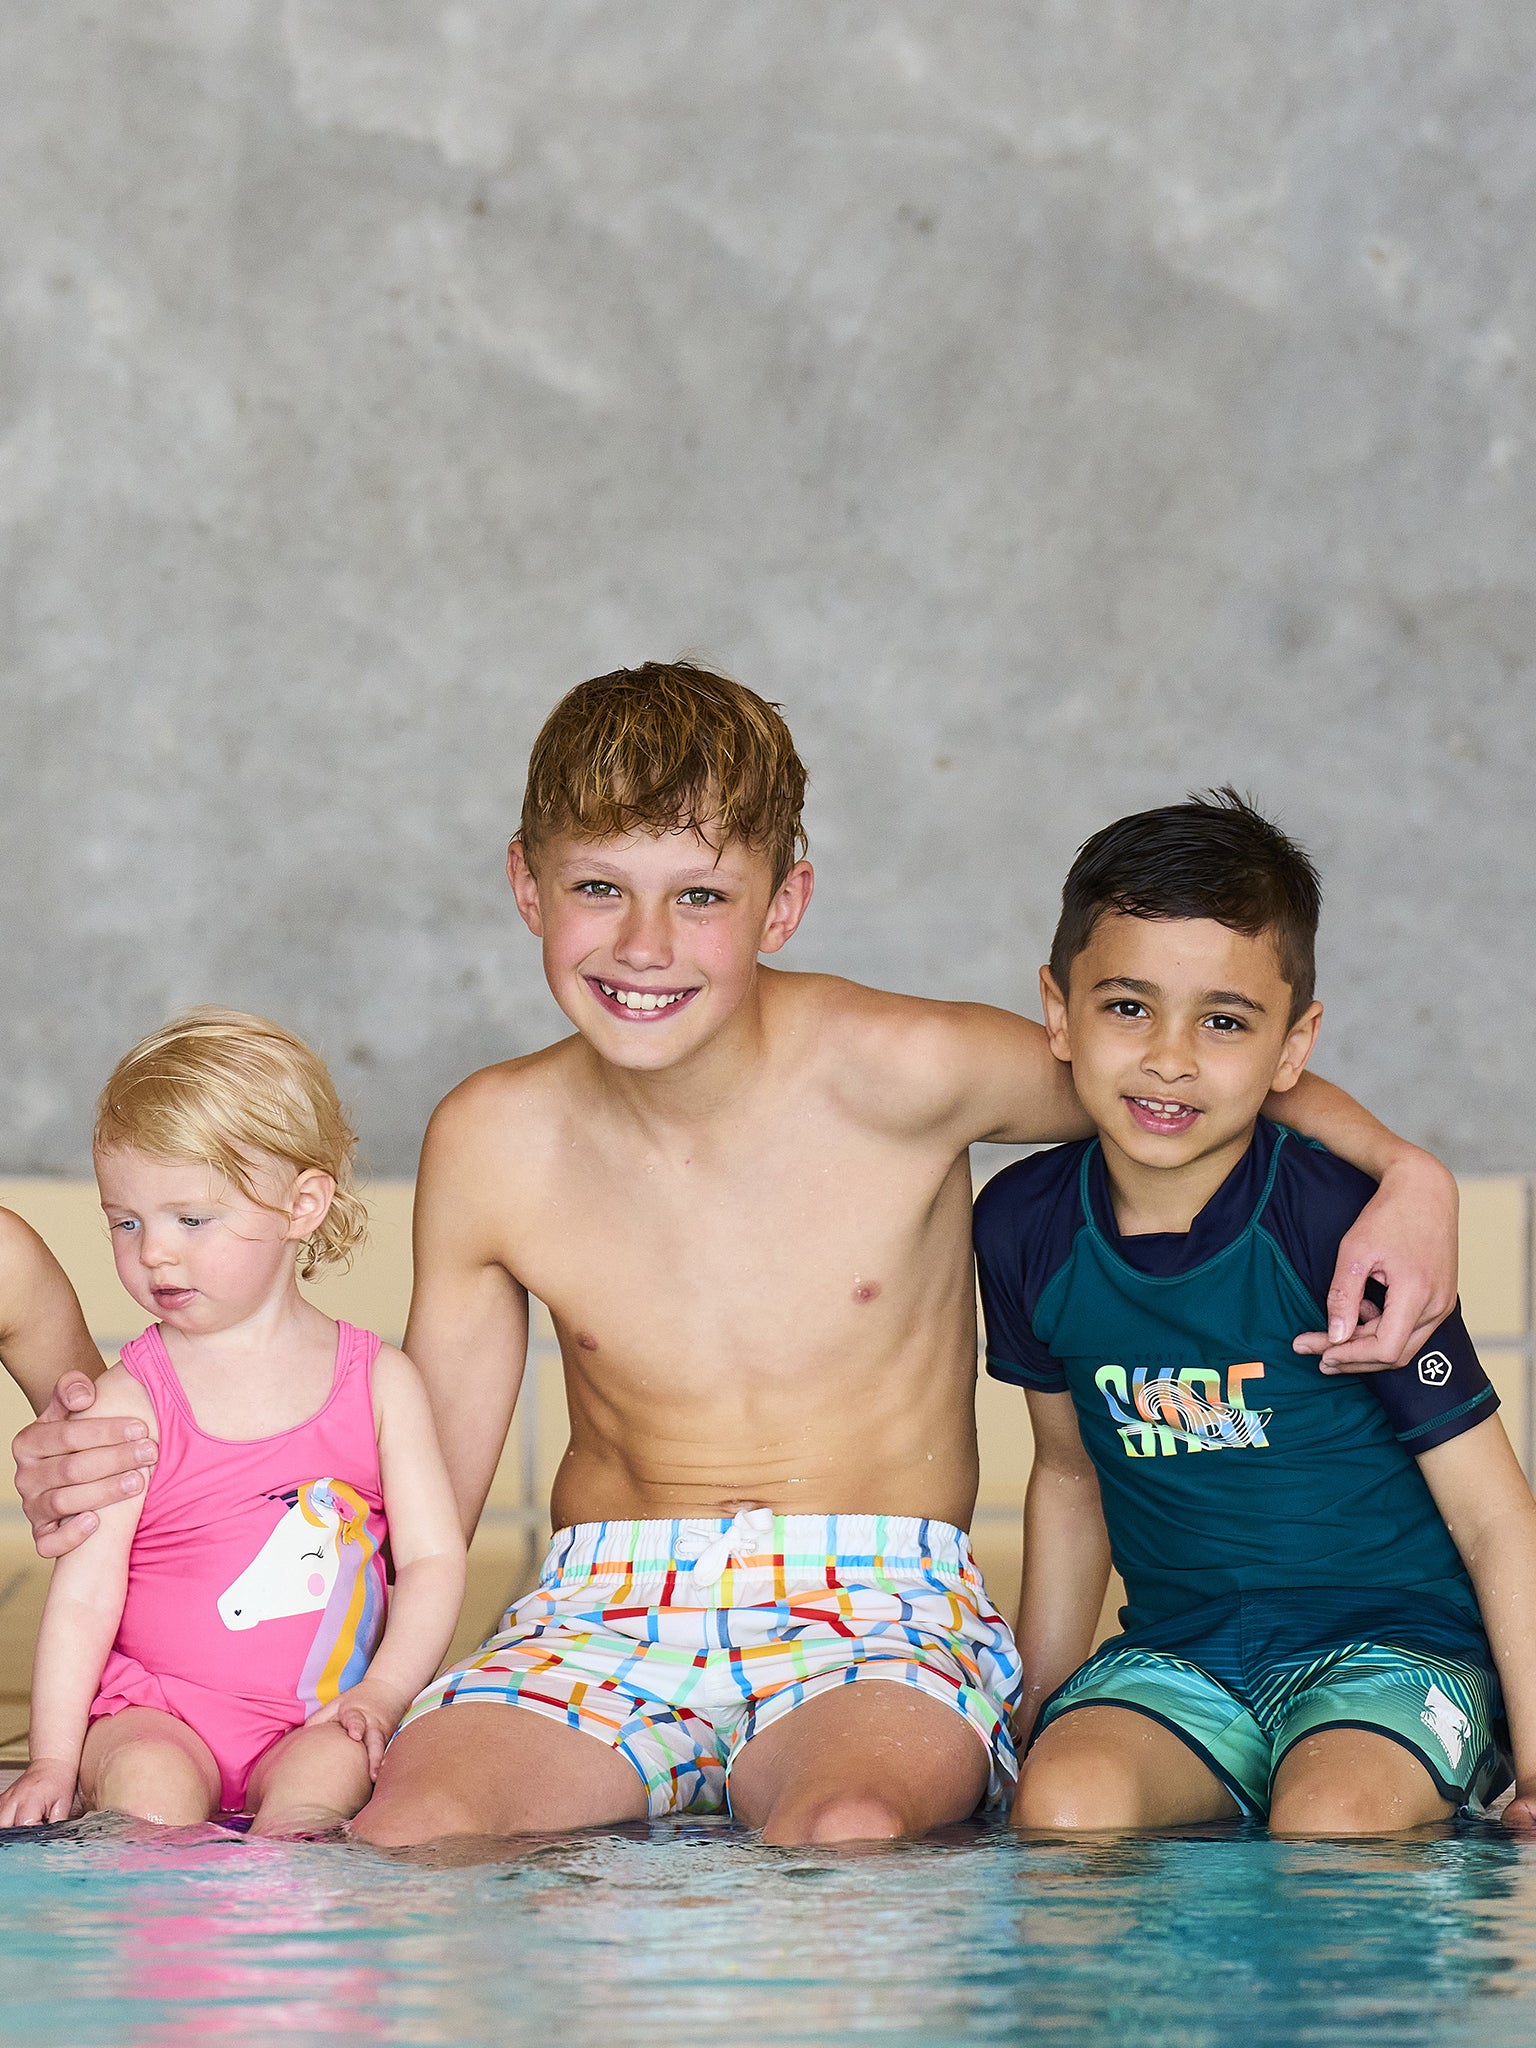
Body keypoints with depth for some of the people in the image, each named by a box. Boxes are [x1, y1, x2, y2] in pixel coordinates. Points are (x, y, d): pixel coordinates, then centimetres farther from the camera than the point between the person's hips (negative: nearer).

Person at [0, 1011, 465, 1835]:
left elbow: (434, 1559, 6)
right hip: (157, 1708, -1)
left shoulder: (380, 1381, 6)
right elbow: (85, 1589, -6)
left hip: (315, 1720, 1)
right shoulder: (132, 1400, -1)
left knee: (324, 1774, -31)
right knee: (150, 1781, -32)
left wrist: (383, 1692, -9)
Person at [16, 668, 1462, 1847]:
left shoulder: (898, 1075, -6)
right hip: (605, 1617, 2)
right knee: (411, 1822, -33)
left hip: (880, 1607, -2)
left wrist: (1401, 1175, -7)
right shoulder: (492, 1146, 2)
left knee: (848, 1827, -39)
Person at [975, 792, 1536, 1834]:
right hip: (1176, 1658, 3)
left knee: (1330, 1820, -33)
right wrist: (1037, 1710, 18)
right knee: (1065, 1803, -28)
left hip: (1395, 1641, -3)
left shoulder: (1340, 1225, -15)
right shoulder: (1025, 1227, -1)